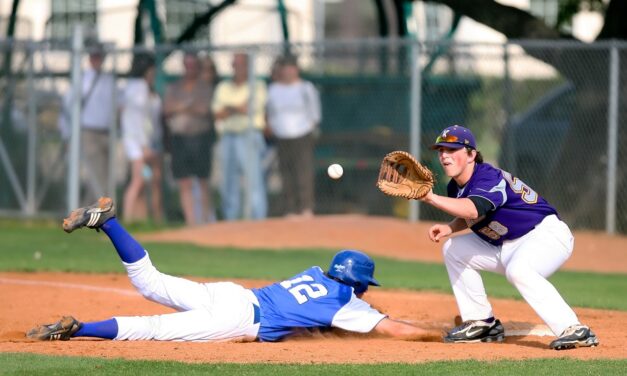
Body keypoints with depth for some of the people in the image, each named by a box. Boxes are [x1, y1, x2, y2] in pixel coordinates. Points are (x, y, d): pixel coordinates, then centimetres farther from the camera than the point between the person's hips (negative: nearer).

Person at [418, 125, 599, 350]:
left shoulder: (489, 178, -26)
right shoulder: (456, 187, 3)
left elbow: (472, 210, -46)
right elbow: (470, 217, 20)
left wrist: (431, 198, -55)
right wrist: (450, 228, -2)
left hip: (547, 233, -10)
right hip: (507, 246, 10)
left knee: (518, 269, -39)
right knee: (453, 249, 10)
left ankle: (574, 331, -41)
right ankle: (481, 324, 14)